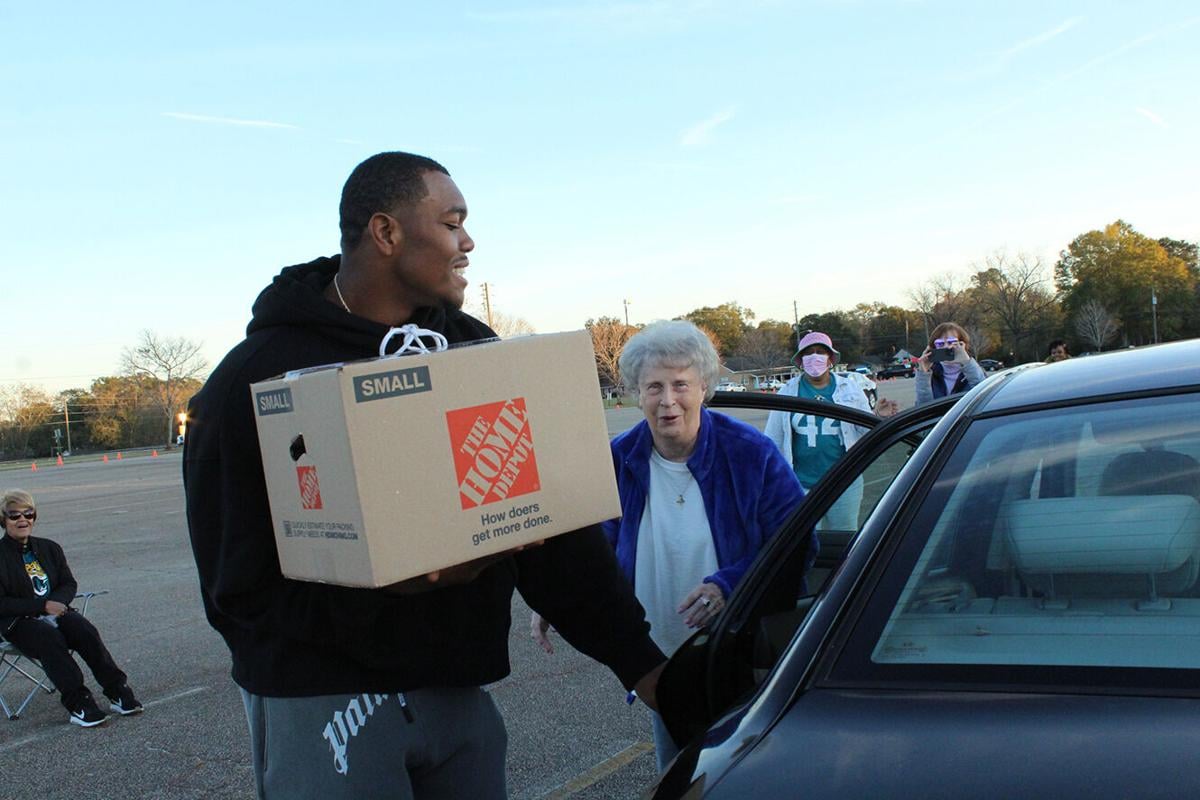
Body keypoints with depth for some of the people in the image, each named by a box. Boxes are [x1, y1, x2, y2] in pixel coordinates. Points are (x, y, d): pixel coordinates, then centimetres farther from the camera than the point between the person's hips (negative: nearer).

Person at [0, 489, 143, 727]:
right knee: (51, 638, -34)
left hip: (55, 610, 4)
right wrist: (43, 605, -17)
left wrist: (56, 602, -8)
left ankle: (118, 692, -24)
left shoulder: (49, 548, 15)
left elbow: (69, 584, 15)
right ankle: (78, 704, -33)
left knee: (86, 631, -25)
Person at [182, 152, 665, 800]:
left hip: (457, 690, 4)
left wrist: (638, 660, -4)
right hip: (322, 701, -4)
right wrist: (386, 584, -27)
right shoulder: (254, 379, -10)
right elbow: (239, 587, -11)